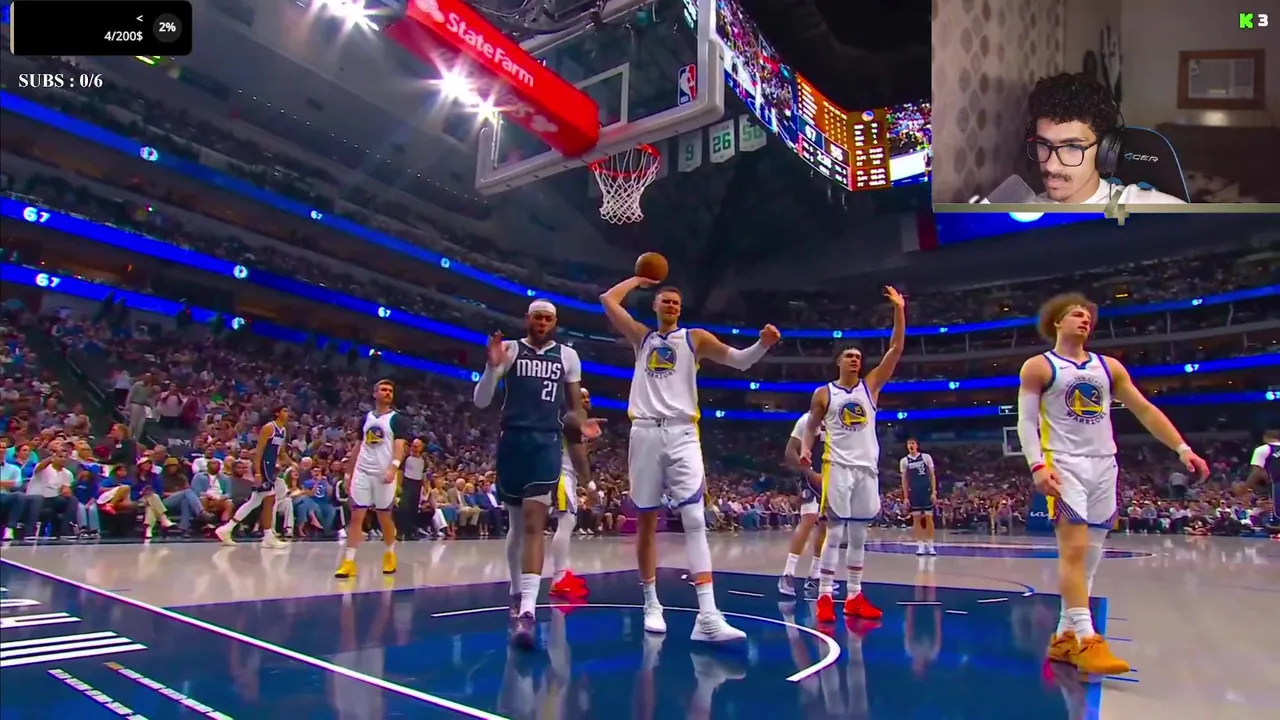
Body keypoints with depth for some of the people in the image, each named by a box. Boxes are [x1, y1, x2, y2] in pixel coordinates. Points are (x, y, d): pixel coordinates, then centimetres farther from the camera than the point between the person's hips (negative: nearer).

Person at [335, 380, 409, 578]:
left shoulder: (397, 419, -1)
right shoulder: (366, 417, 13)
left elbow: (399, 445, -12)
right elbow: (359, 446, 18)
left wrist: (393, 467, -28)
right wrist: (350, 473, 15)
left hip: (383, 473, -3)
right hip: (362, 472, 3)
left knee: (384, 517, 8)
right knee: (356, 516, -2)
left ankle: (390, 554, 27)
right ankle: (349, 562, -2)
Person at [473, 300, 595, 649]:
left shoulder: (568, 356, 7)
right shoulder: (509, 349, 3)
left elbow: (574, 405, 15)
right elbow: (480, 402, -2)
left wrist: (582, 424, -8)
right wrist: (492, 367, -19)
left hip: (547, 442, -1)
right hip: (513, 440, 1)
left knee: (534, 522, -14)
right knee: (518, 524, 13)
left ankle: (527, 611, -22)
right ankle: (516, 593, 35)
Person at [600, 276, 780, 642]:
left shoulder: (695, 337, 11)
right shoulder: (642, 337, 17)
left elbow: (739, 360, 5)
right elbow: (608, 299, 14)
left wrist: (763, 345, -14)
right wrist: (639, 279, 23)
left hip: (681, 434, -2)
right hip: (645, 433, 2)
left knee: (695, 521, -15)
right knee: (646, 522, 7)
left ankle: (708, 616, -21)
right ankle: (652, 605, 21)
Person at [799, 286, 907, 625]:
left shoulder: (870, 385, 8)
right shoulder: (824, 393, 4)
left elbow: (896, 349, 3)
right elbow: (812, 427, 9)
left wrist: (899, 310, -5)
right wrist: (805, 449, -11)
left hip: (867, 468, 3)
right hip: (837, 467, -3)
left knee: (859, 534, 8)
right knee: (835, 533, -6)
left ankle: (854, 597, 16)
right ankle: (824, 597, -3)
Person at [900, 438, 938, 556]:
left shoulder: (926, 457, 0)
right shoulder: (904, 461, 4)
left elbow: (932, 475, 2)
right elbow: (904, 480, 7)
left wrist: (934, 492, -6)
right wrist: (905, 497, 1)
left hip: (926, 491, -1)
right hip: (913, 493, 1)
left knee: (929, 518, 1)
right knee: (916, 519, 1)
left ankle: (930, 546, 8)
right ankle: (920, 546, 6)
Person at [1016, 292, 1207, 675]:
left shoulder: (1108, 367, 15)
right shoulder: (1038, 367, 1)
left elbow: (1145, 410, 15)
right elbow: (1026, 421, -5)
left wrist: (1183, 449, 5)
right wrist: (1038, 466, -18)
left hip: (1104, 467, 6)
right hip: (1064, 466, -6)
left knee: (1088, 555, 6)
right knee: (1074, 549, -16)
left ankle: (1065, 636, 15)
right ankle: (1086, 640, -17)